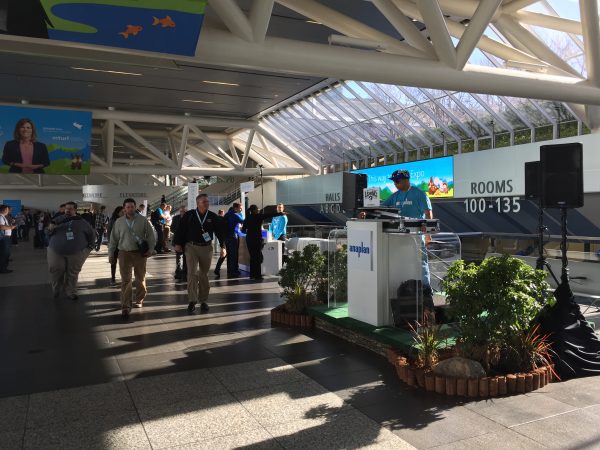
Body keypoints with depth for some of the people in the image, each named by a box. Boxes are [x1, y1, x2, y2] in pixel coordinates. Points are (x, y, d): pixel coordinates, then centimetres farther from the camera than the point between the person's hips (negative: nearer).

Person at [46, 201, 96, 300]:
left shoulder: (82, 222, 4)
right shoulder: (59, 220, 6)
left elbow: (92, 234, 13)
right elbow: (49, 234, 8)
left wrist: (90, 247, 6)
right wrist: (50, 229, -14)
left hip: (76, 253, -1)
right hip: (56, 251, 1)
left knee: (72, 273, 6)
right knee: (55, 270, 2)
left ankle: (71, 292, 20)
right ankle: (56, 290, 25)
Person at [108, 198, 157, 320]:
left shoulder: (143, 220, -1)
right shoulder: (119, 222, 4)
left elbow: (151, 235, 2)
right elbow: (113, 239, 8)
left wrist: (150, 249, -7)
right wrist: (110, 254, 7)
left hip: (140, 253, 0)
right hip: (125, 253, 0)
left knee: (140, 278, 11)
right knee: (125, 280, -3)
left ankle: (139, 300, 31)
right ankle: (125, 307, -1)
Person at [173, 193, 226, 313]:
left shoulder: (213, 217, 2)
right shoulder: (189, 215, -2)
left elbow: (220, 231, 4)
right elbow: (181, 229, 2)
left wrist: (223, 246, -1)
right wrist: (178, 243, -2)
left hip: (206, 248, 2)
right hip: (191, 247, -2)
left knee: (204, 275, 9)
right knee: (192, 273, -9)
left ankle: (203, 301, 18)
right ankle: (192, 301, -7)